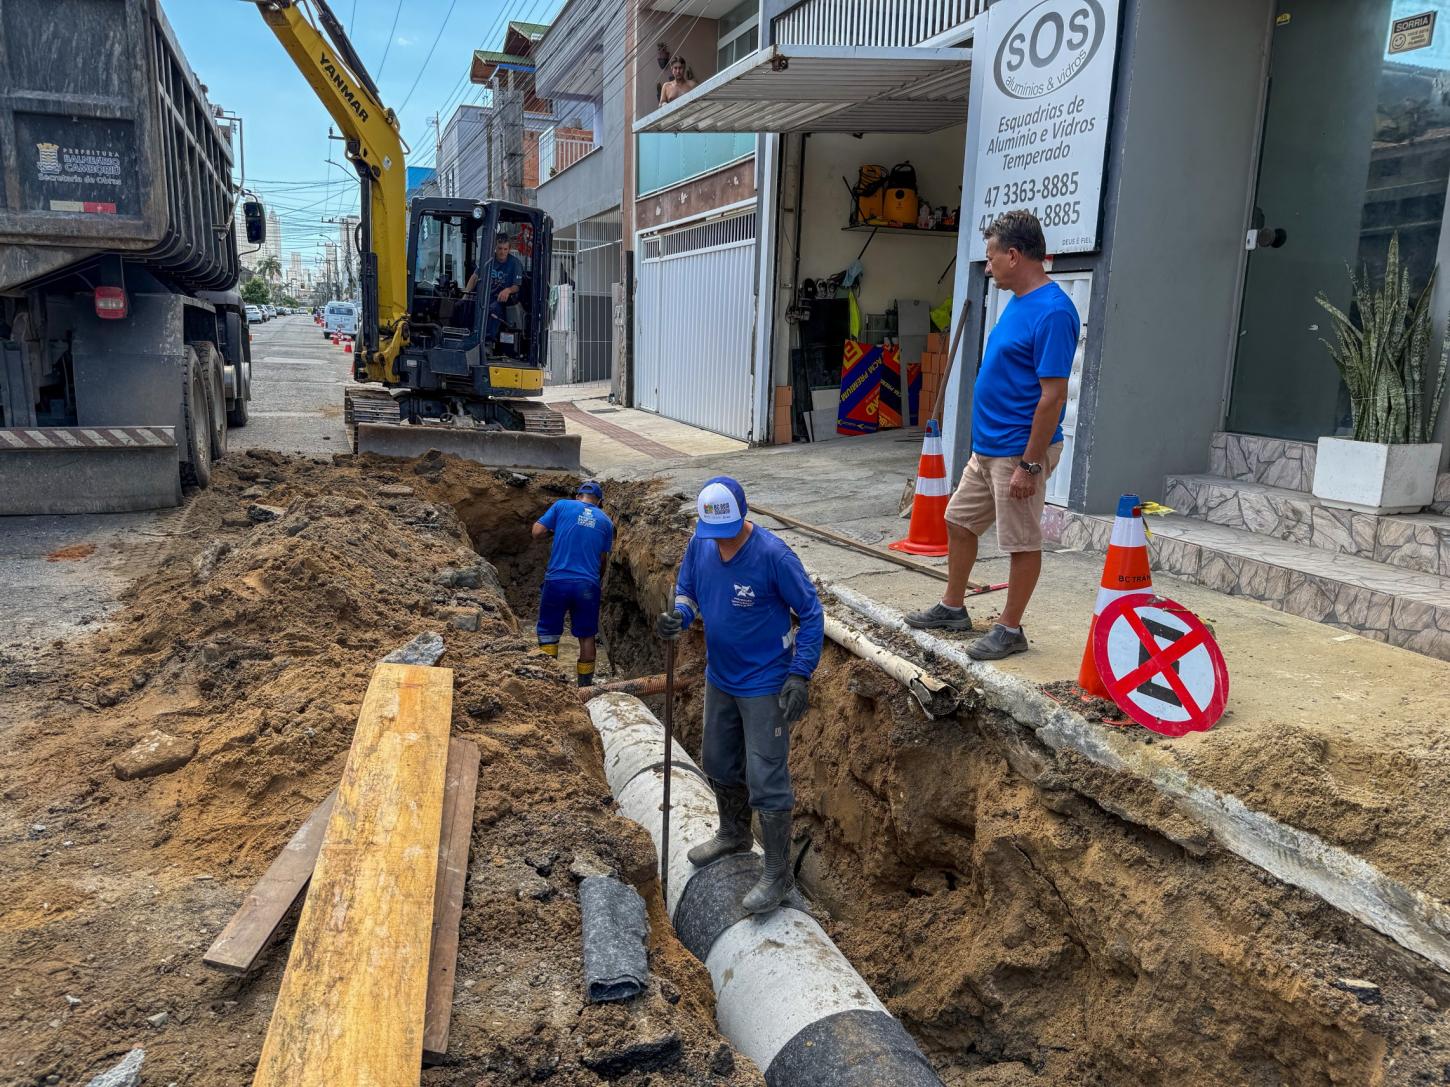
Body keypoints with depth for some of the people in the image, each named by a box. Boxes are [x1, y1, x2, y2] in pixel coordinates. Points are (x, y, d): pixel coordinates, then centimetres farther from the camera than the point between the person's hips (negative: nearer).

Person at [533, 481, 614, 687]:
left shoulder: (562, 506, 5)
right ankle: (586, 684, 22)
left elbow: (537, 532, -2)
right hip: (588, 585, 1)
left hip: (557, 582, -1)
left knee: (548, 633, 12)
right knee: (587, 636, 14)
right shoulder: (605, 521, 11)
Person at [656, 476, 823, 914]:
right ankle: (733, 834, 47)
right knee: (718, 763, 22)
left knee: (766, 779, -2)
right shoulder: (699, 544, -7)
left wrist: (800, 674, -22)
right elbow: (686, 592, 8)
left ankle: (777, 875, 14)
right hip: (720, 677, 7)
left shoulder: (773, 555, -24)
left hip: (765, 685, -7)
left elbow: (811, 613, -16)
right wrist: (677, 617, -15)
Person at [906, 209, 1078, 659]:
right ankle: (952, 609, 32)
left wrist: (1029, 465, -22)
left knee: (1022, 542, 4)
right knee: (958, 521, 17)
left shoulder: (1052, 312, -20)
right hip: (986, 447, 10)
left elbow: (1053, 395, -22)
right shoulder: (1018, 302, 10)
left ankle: (1009, 630, 17)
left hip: (1019, 451, -10)